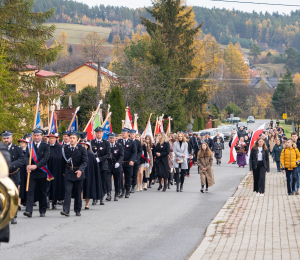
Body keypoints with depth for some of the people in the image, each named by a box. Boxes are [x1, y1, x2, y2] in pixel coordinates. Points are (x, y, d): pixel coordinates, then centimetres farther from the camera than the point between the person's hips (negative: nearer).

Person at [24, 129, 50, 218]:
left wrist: (36, 166, -23)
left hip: (41, 172, -1)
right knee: (30, 191, -9)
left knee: (42, 192, 8)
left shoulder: (46, 146, 1)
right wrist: (27, 165, -22)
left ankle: (42, 211, 19)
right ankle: (29, 211, -15)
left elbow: (45, 158, -11)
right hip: (32, 172, 1)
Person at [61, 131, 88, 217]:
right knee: (67, 191, -12)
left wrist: (80, 170, -25)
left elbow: (85, 161, -10)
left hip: (78, 174, -1)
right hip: (68, 173, 1)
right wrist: (63, 171, 9)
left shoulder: (82, 149, -4)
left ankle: (77, 210, 20)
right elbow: (64, 161, 12)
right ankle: (66, 210, -19)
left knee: (78, 193, 7)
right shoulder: (65, 148, 4)